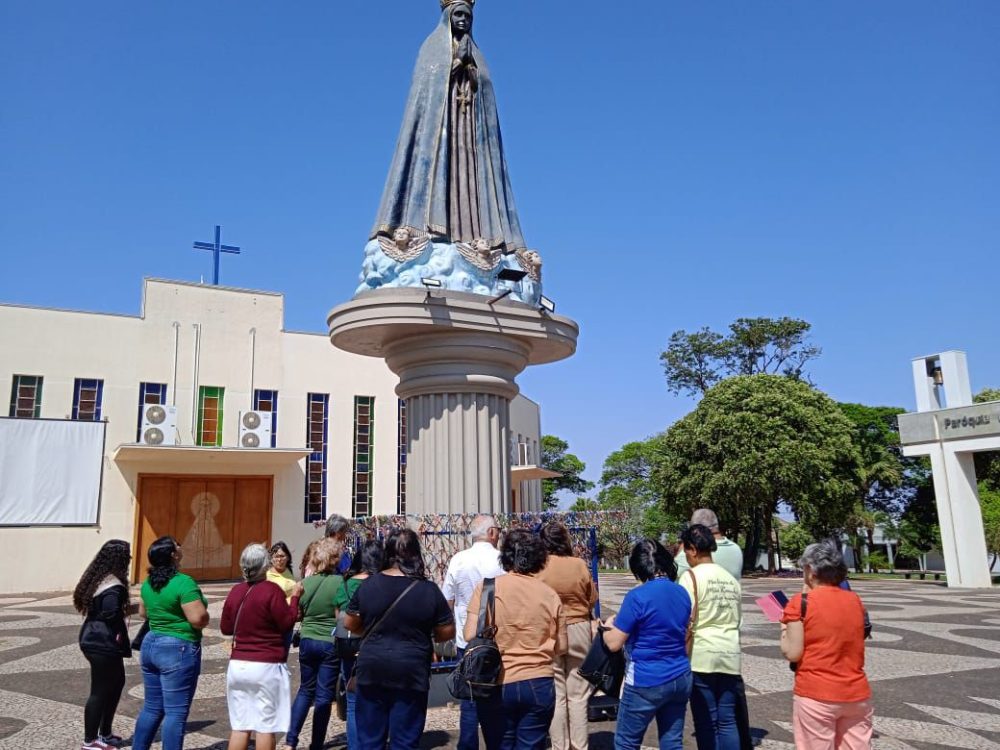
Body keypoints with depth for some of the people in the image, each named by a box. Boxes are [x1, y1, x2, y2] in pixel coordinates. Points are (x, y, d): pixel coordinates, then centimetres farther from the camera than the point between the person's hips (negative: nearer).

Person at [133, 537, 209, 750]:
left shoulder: (149, 582, 7)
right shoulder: (184, 582, -20)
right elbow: (199, 618, -25)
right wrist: (203, 616, -4)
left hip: (151, 645, 9)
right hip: (178, 650, -8)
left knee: (152, 708, 18)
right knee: (175, 713, -2)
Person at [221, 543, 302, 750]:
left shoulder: (235, 591, 2)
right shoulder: (271, 590, -14)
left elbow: (225, 628, 12)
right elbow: (287, 623, -9)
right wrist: (295, 597, 1)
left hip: (237, 665, 5)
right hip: (267, 667, -5)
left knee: (239, 726, 12)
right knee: (266, 726, 5)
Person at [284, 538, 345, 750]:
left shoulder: (306, 582, -2)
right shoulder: (339, 582, -14)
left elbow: (298, 614, 8)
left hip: (307, 641, 4)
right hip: (331, 643, -4)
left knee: (305, 690, 20)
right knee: (324, 696, 8)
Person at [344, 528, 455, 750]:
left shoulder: (368, 584, -3)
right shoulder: (429, 590, -10)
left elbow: (350, 624, 7)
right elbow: (447, 633, -3)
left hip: (372, 670, 2)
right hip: (411, 673, -2)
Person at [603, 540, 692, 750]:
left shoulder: (637, 597, -18)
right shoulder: (682, 593, 3)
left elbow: (614, 644, -14)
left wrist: (609, 626, 8)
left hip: (646, 682, -6)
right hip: (680, 678, 6)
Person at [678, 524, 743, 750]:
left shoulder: (691, 576, -9)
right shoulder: (731, 579, 11)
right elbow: (737, 618, 17)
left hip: (701, 656, -6)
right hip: (729, 655, 6)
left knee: (706, 722, 3)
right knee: (727, 720, 11)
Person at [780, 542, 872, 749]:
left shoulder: (801, 602, -9)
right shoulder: (855, 600, 6)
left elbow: (792, 653, -12)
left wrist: (784, 629, 7)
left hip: (816, 696, -5)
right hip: (857, 695, 5)